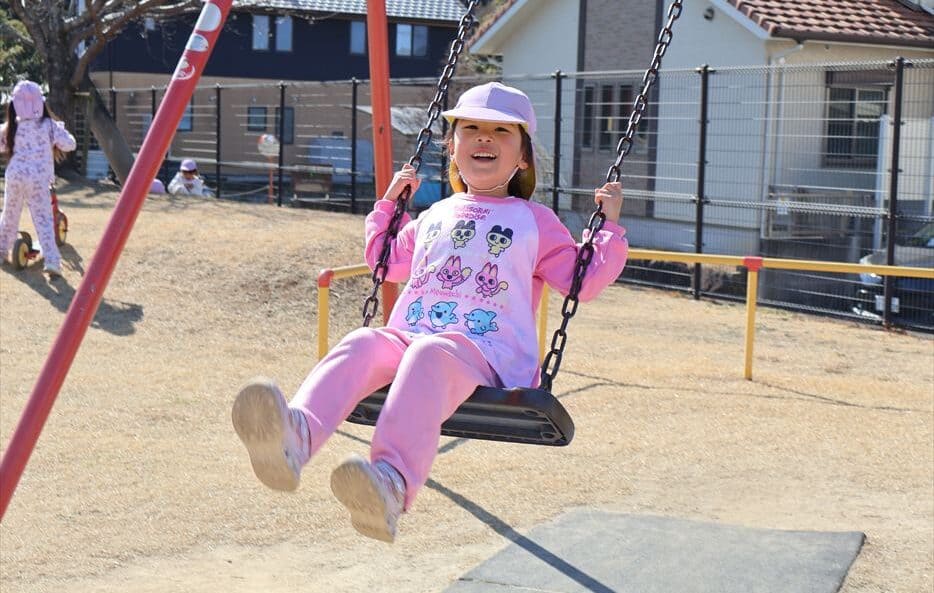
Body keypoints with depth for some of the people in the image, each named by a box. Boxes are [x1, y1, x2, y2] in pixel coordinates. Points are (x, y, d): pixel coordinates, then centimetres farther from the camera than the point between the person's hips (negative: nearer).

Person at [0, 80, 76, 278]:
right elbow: (69, 144, -3)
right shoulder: (49, 126, -6)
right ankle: (51, 260, -13)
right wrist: (60, 132, 15)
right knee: (44, 221, -3)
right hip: (39, 179, -2)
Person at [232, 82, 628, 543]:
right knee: (363, 343, -31)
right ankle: (296, 434, -61)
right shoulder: (435, 216, 28)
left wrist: (610, 229, 5)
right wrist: (388, 204, 36)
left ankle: (394, 481, -65)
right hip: (407, 339, 4)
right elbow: (386, 263, 43)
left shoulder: (535, 222, 17)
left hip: (489, 356, -4)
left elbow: (584, 282, 14)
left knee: (431, 353, -40)